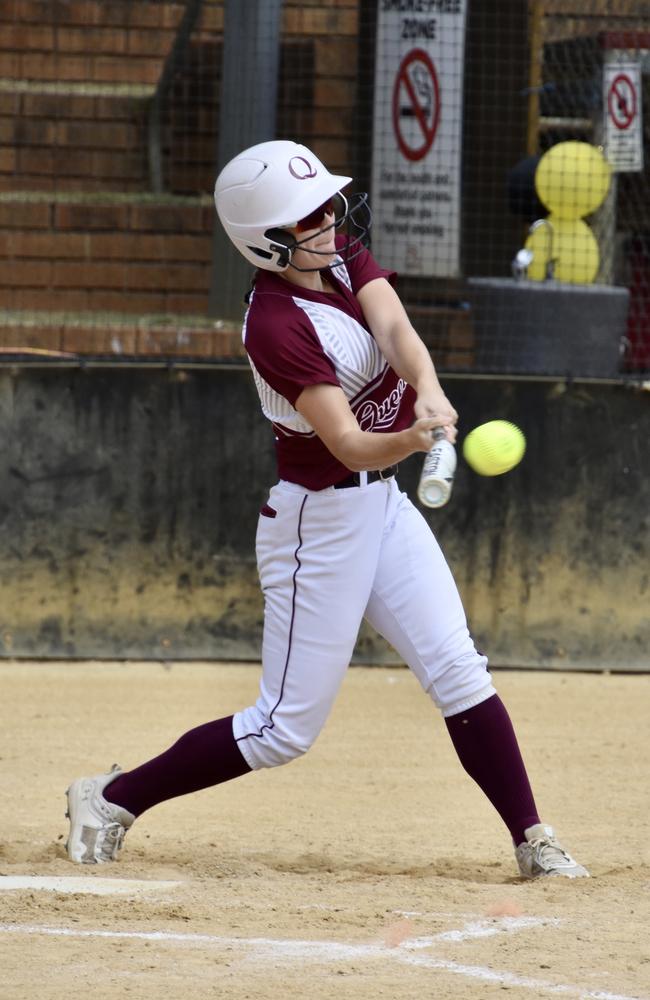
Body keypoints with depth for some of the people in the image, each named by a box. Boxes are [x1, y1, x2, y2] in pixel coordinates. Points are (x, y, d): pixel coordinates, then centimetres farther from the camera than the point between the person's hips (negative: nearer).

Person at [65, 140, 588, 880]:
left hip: (381, 503, 8)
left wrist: (429, 394, -41)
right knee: (287, 728, -1)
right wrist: (412, 440, -52)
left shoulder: (344, 256, -2)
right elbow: (351, 446, -31)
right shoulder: (276, 327, -26)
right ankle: (113, 798, 11)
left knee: (459, 672, 1)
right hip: (321, 520, -8)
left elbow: (394, 327, -20)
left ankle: (533, 842, 4)